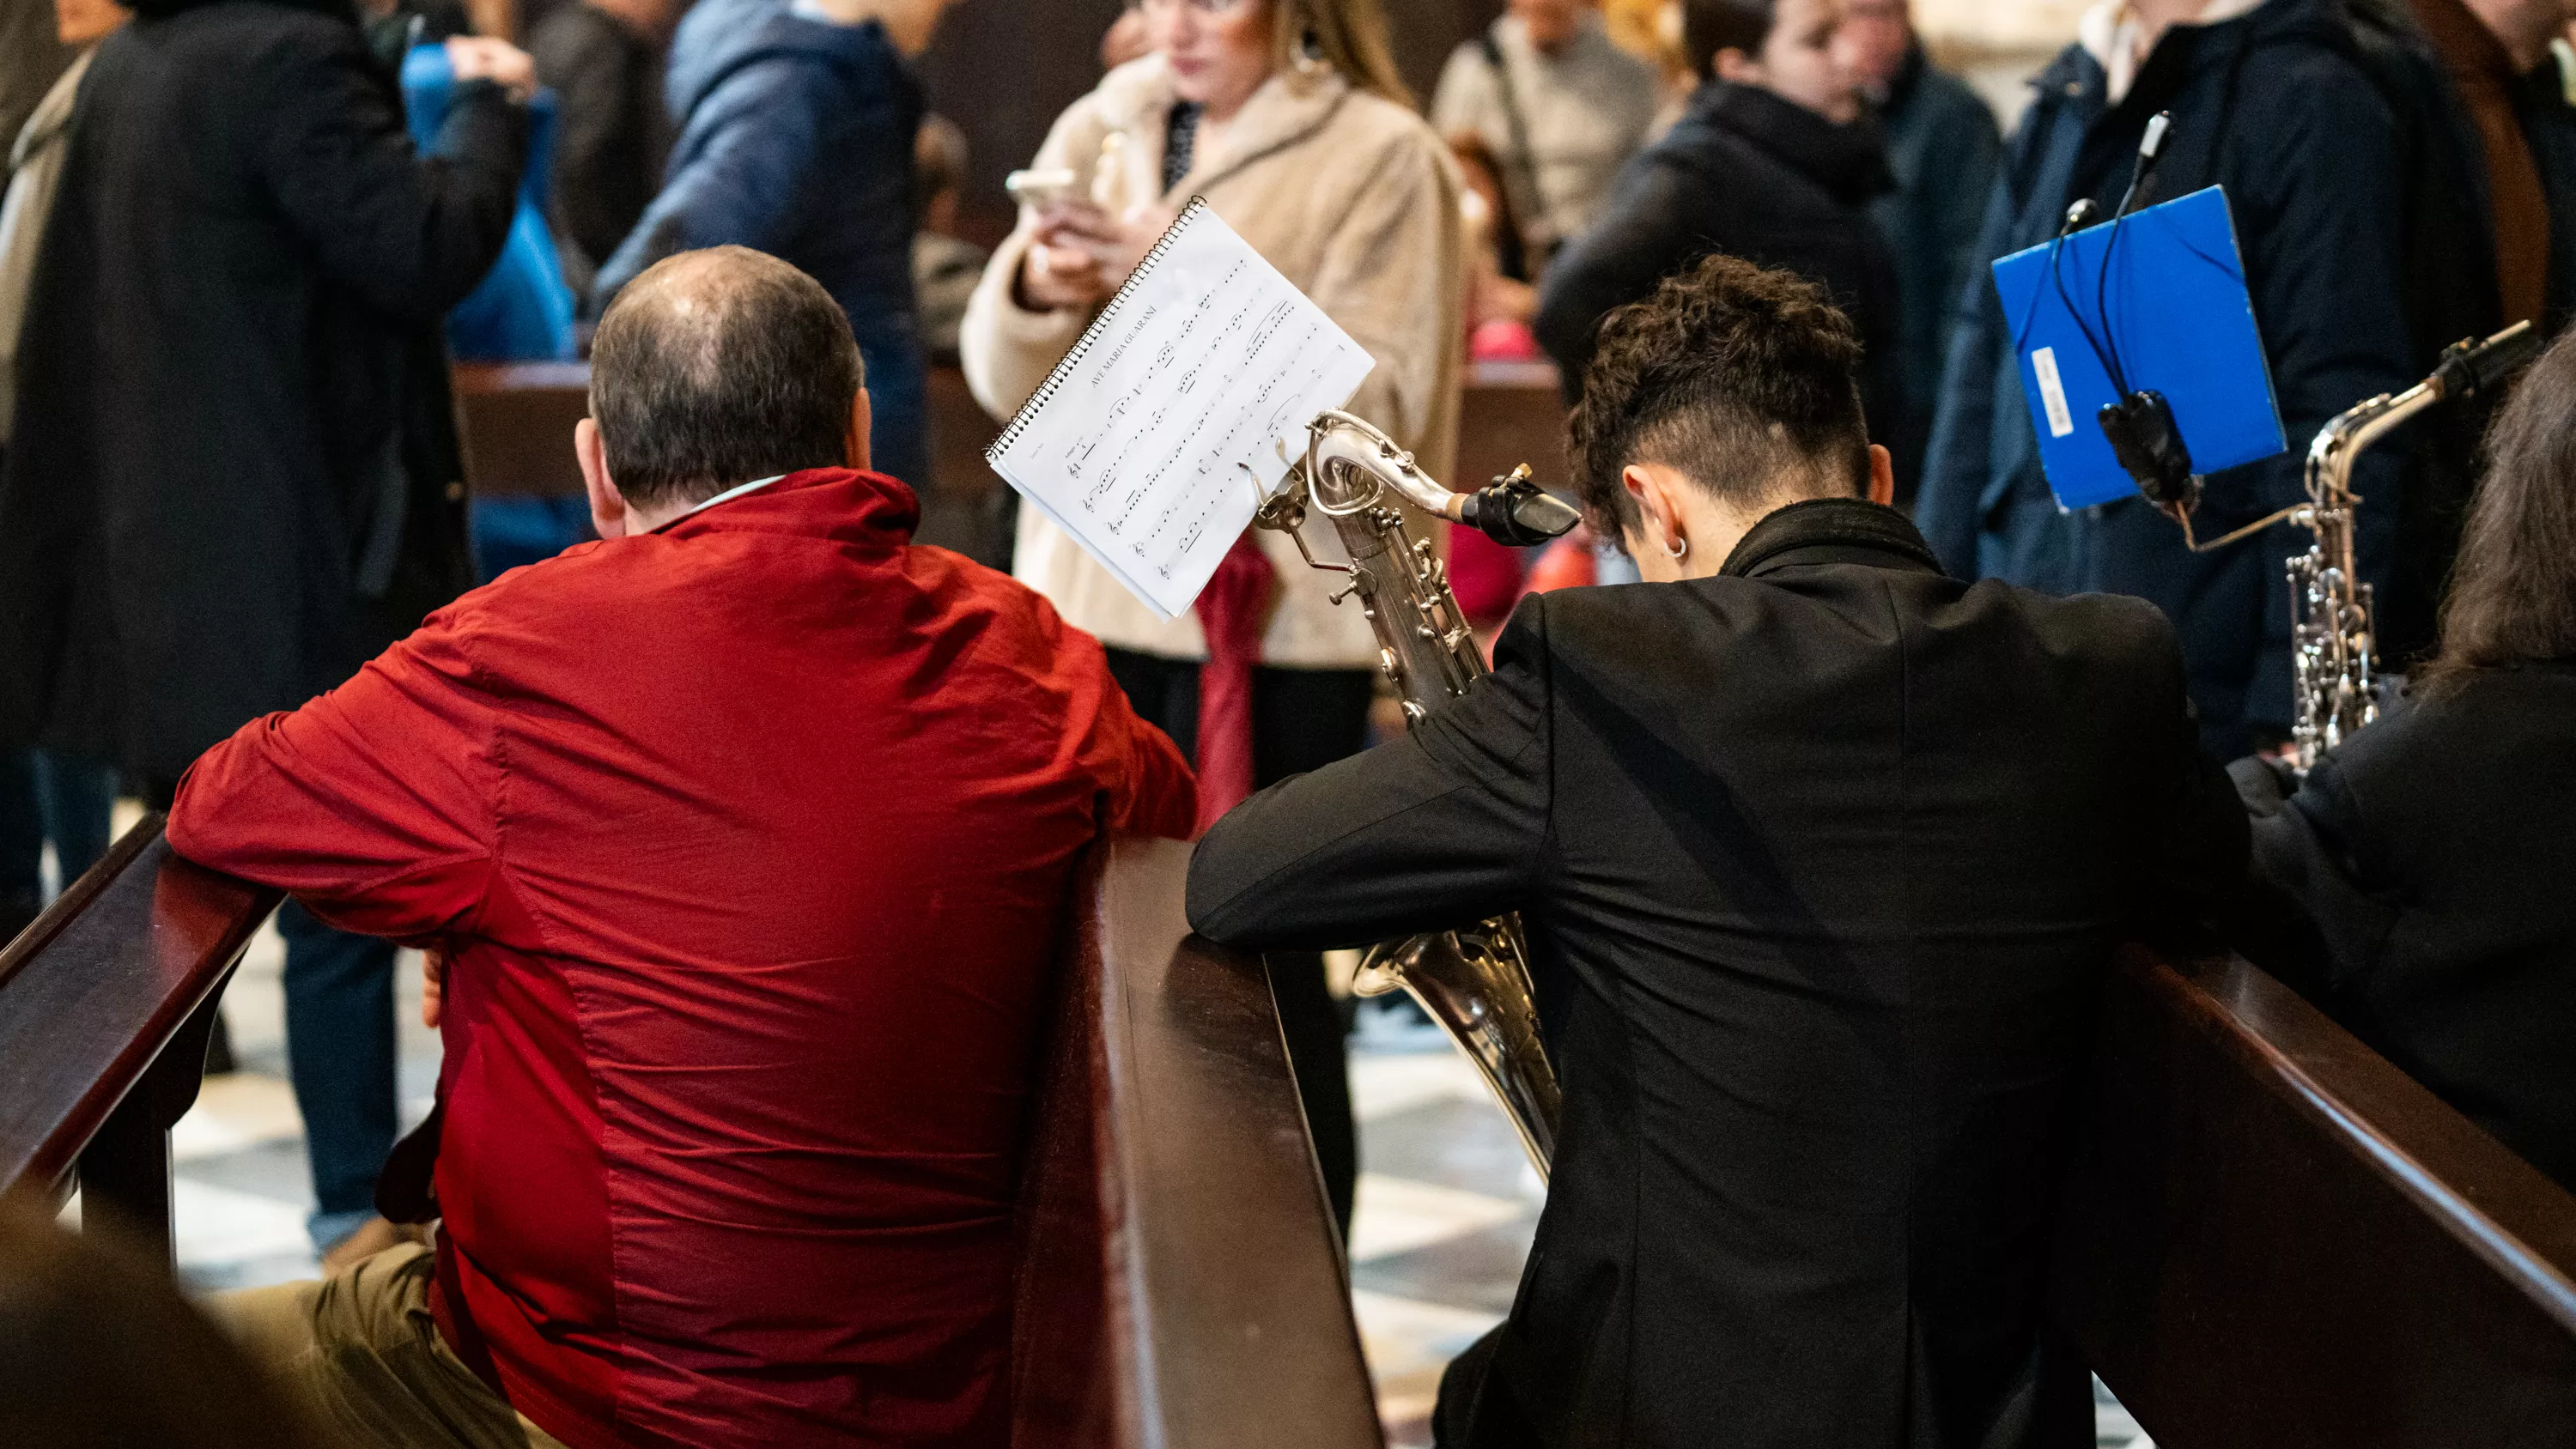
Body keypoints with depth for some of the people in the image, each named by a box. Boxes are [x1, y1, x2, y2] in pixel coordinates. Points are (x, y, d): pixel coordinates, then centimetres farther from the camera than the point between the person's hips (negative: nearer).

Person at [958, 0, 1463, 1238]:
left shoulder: (1379, 160, -3)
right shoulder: (1098, 133, 11)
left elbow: (1374, 406, -13)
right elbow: (1006, 381, 11)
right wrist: (1040, 290, -11)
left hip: (1272, 618, -5)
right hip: (1097, 597, 5)